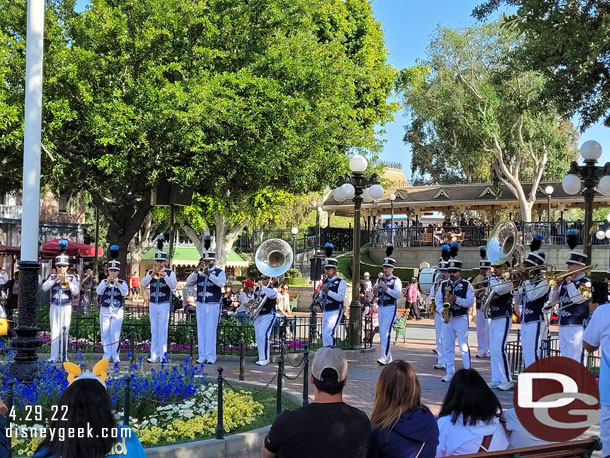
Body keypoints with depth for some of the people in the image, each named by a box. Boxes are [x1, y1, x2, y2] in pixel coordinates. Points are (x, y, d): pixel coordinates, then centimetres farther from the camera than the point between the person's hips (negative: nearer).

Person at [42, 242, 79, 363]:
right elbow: (44, 287, -6)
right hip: (54, 307, 1)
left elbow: (76, 291, -6)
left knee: (65, 332, -1)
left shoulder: (72, 278, 5)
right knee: (55, 332, 3)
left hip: (66, 308, -1)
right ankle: (54, 356, 6)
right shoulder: (52, 277, 8)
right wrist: (55, 280, -17)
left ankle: (64, 355, 4)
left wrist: (69, 283, -20)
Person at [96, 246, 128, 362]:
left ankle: (115, 356, 1)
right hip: (105, 310, 2)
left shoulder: (122, 283, 5)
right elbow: (99, 292, -8)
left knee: (115, 333, -4)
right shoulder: (104, 282, 8)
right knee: (105, 333, 3)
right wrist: (107, 283, -21)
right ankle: (107, 355, 9)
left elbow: (125, 293, -13)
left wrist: (117, 284, -25)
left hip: (117, 311, -2)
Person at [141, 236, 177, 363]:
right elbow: (144, 284, -5)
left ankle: (163, 355, -4)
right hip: (153, 305, 3)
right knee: (154, 331, 7)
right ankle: (154, 356, 10)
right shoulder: (150, 273, 8)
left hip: (164, 305, -3)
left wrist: (164, 275, -25)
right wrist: (152, 275, -18)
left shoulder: (170, 273, -1)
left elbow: (173, 286, -15)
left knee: (163, 330, -7)